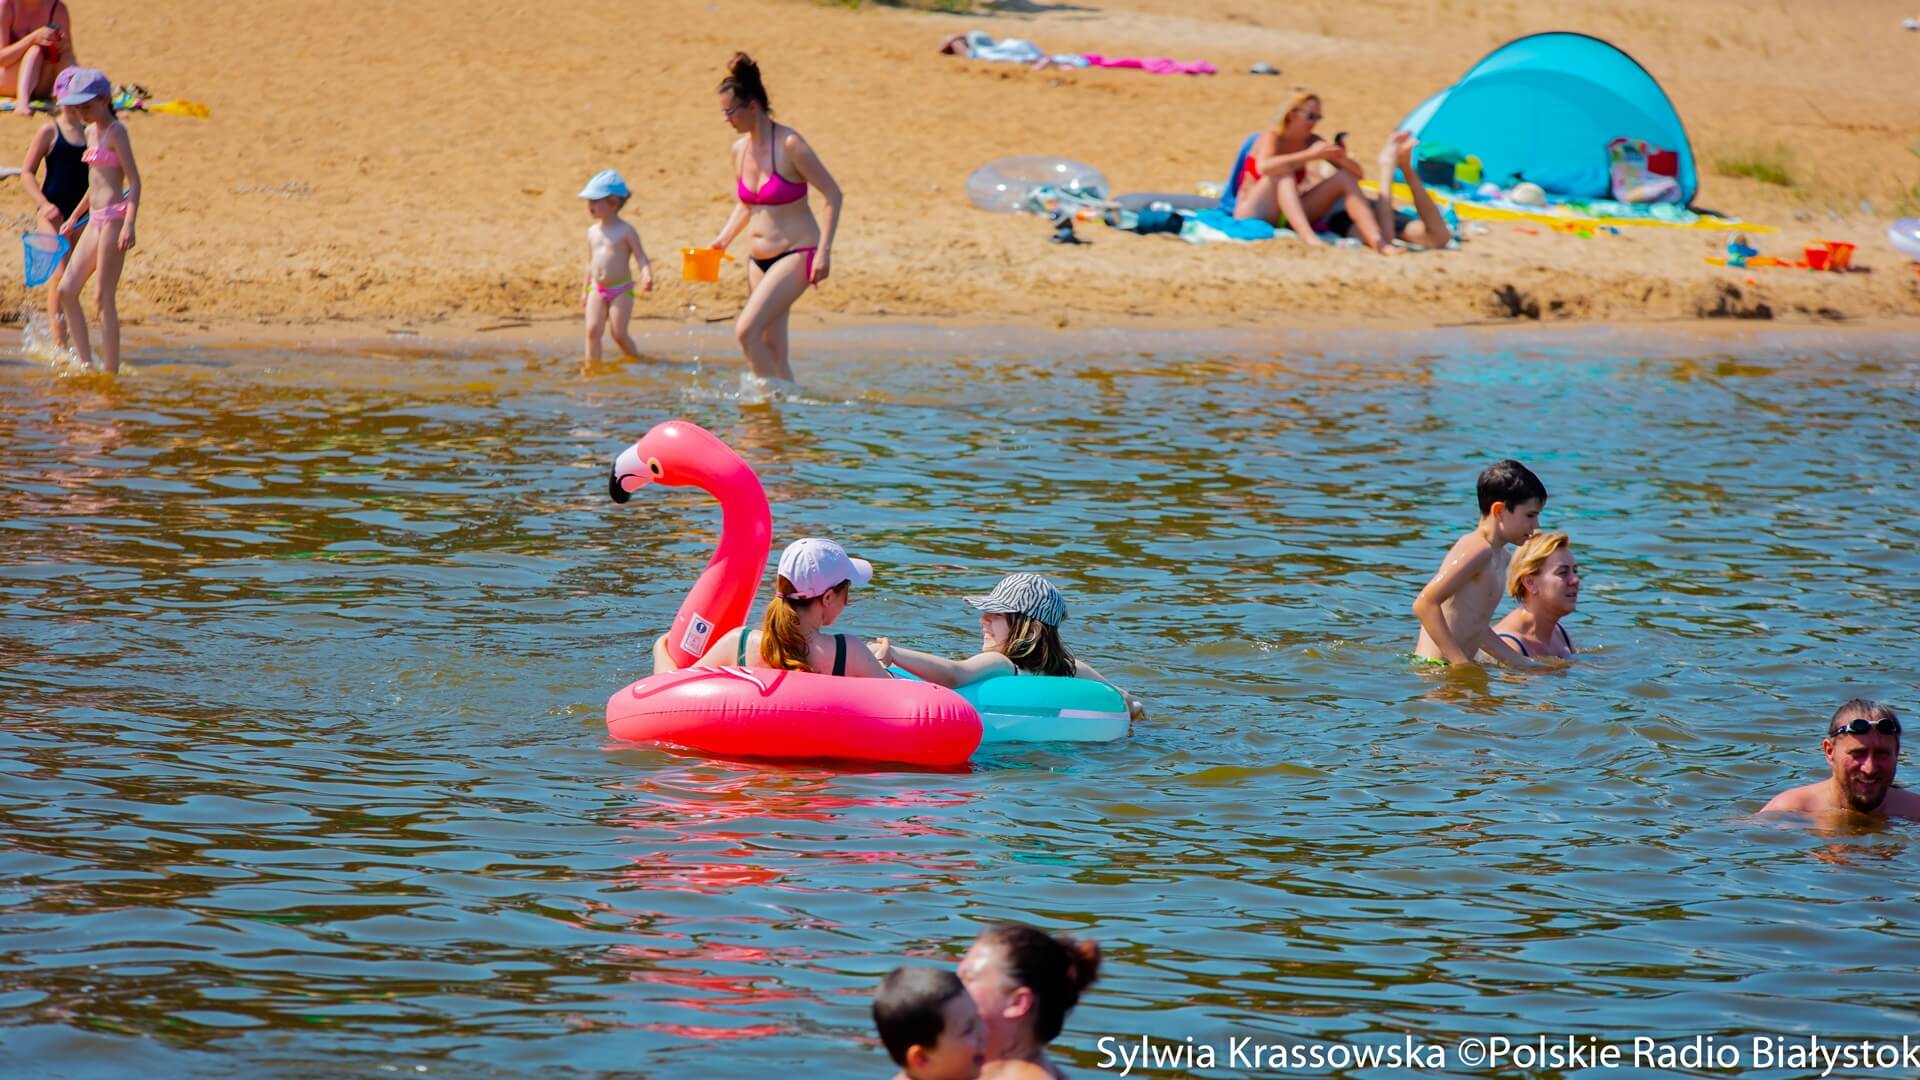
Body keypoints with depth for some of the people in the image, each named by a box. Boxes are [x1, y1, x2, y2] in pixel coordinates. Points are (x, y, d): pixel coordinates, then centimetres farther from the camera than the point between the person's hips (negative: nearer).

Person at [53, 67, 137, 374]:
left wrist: (129, 224, -24)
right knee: (67, 290, 5)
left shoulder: (115, 132, -9)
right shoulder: (91, 132, 16)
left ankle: (111, 371, -4)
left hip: (114, 217, -9)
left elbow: (134, 180, -14)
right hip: (95, 219, 9)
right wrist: (74, 218, 29)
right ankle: (86, 363, 9)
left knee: (105, 298, -8)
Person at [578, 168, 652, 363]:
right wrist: (585, 289, 18)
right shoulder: (592, 231, 10)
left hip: (621, 290, -5)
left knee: (619, 333, -7)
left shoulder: (626, 231, -7)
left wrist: (647, 276, -28)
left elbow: (641, 257, -10)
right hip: (597, 290, 5)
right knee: (592, 330, -7)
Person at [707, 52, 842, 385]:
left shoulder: (789, 145, -16)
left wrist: (824, 251, -18)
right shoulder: (740, 149, 6)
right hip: (760, 259, 8)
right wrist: (724, 238, 9)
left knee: (746, 331, -20)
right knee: (772, 351, 6)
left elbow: (833, 194, -13)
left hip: (796, 255, -8)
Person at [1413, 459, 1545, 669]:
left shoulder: (1499, 556, 19)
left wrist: (1521, 663, 17)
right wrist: (1461, 661, -21)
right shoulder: (1478, 549, -13)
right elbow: (1425, 603, -21)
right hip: (1435, 667, -10)